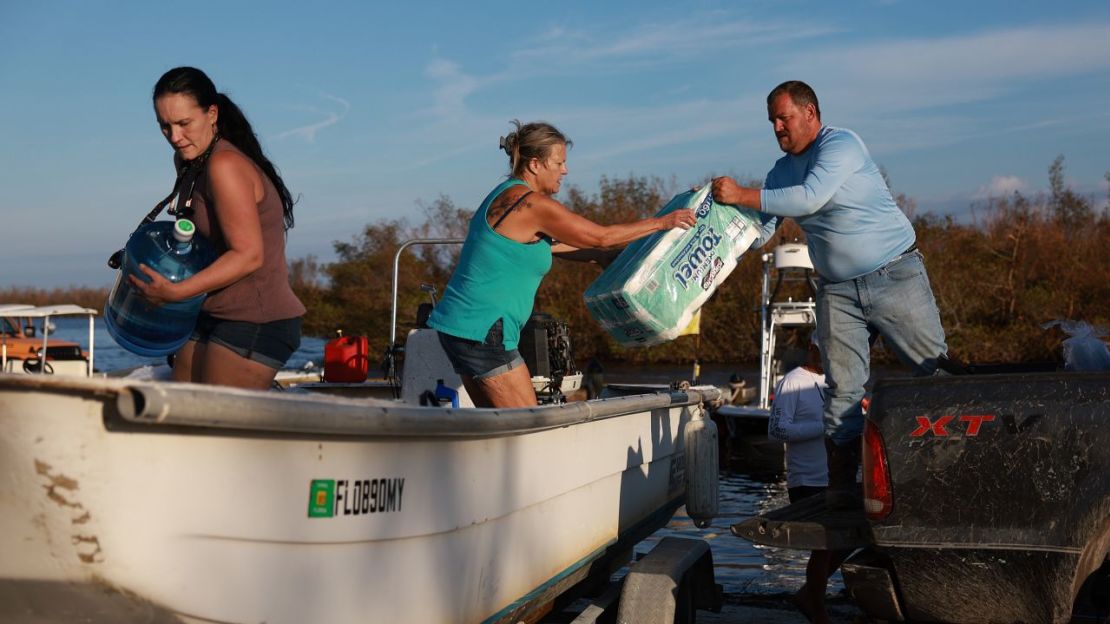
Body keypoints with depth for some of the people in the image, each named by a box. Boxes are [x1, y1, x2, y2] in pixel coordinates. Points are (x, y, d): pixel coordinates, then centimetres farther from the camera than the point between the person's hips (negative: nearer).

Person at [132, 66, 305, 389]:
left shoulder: (225, 165, -18)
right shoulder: (189, 162, 12)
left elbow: (249, 255, -22)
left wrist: (176, 292, -24)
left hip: (256, 323, -10)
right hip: (210, 316, 10)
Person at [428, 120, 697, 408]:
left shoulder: (506, 196, 15)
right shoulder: (532, 203, -14)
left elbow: (551, 244, 26)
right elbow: (601, 236, -7)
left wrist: (606, 256, 29)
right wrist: (661, 222, 3)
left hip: (458, 324, 10)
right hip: (482, 330, -10)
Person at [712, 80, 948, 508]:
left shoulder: (841, 144, -11)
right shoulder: (781, 171, 11)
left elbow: (811, 197, -26)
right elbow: (757, 233, 10)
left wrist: (742, 195, -24)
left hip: (895, 276, -5)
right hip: (837, 292, 5)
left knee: (936, 371, -2)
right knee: (843, 388, -3)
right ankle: (841, 485, -2)